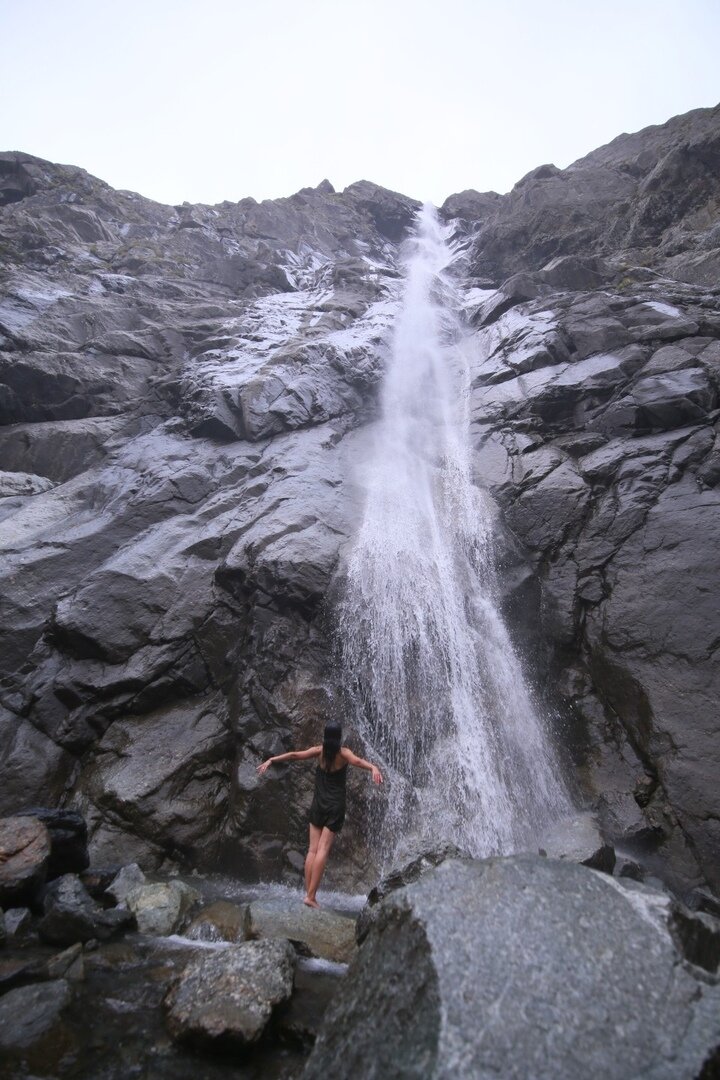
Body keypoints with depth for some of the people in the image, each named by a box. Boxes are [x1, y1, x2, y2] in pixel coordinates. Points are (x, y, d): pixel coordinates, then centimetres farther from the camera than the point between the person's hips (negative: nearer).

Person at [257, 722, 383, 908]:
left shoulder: (319, 751, -1)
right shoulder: (343, 752, -9)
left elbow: (295, 755, -3)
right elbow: (357, 761, -28)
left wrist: (271, 760, 3)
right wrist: (373, 767, -42)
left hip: (318, 805, 3)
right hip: (335, 806, -3)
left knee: (312, 849, 8)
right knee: (323, 850, -3)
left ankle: (308, 893, 9)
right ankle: (311, 896, -5)